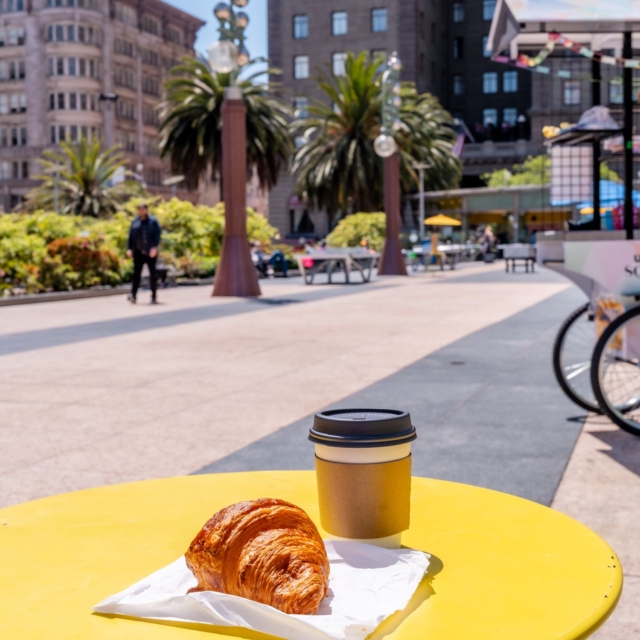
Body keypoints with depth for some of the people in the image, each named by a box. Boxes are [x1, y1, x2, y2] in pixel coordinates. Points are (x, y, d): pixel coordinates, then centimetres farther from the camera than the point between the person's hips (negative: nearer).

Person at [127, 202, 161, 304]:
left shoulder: (153, 221, 0)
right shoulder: (135, 221, 9)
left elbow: (157, 235, -6)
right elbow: (131, 236, 10)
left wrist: (154, 247, -17)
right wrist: (129, 248, 3)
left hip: (150, 252, -2)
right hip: (138, 252, 2)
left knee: (153, 274, 5)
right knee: (136, 273, -7)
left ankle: (153, 297, 12)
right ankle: (133, 294, -13)